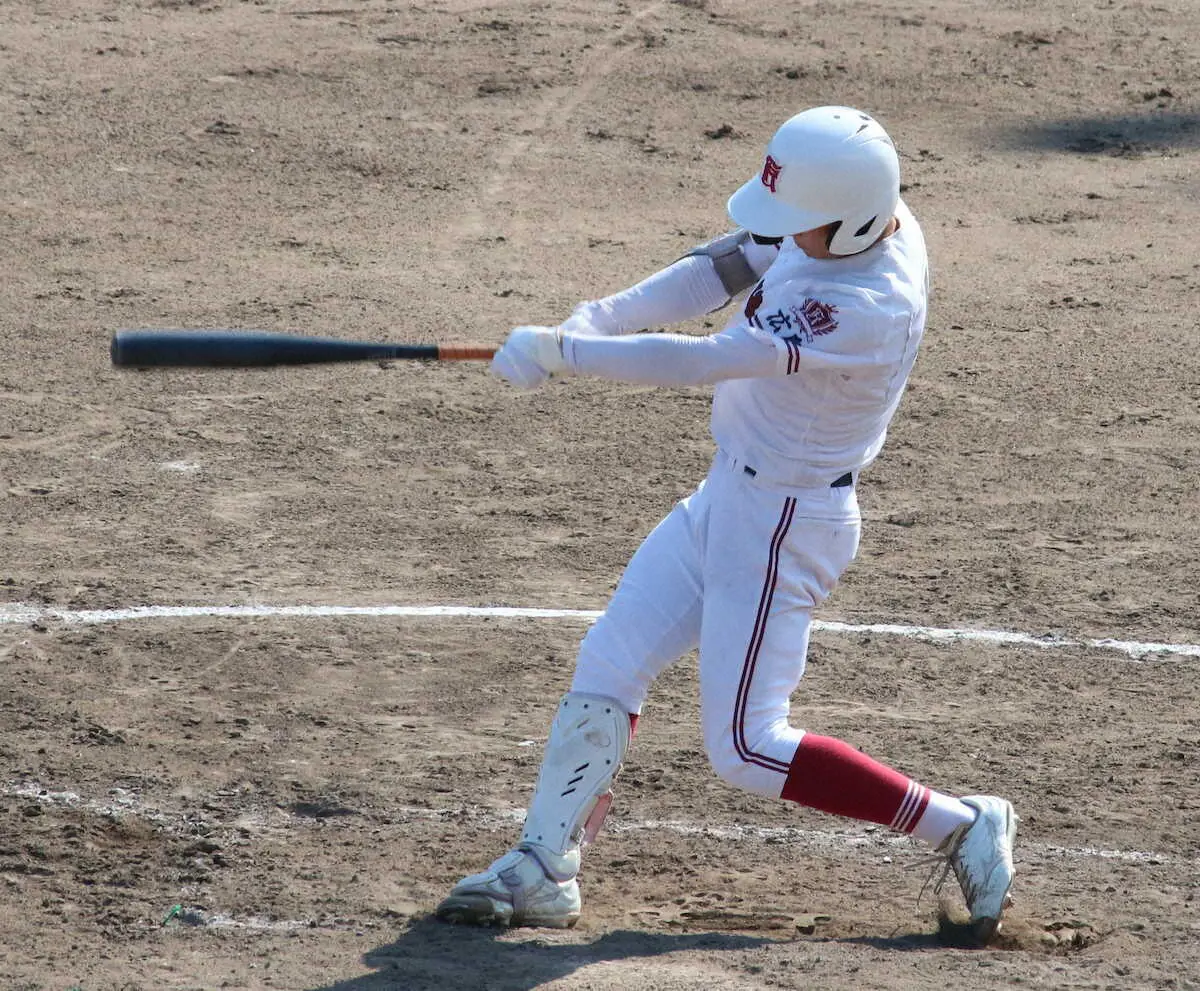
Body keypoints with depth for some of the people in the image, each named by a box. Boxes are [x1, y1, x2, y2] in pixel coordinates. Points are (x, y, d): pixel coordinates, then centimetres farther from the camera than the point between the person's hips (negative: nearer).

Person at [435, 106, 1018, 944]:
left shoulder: (866, 308, -33)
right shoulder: (848, 219, -8)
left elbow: (705, 363, -33)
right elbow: (721, 271, -4)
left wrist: (561, 352, -28)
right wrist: (596, 320, -17)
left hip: (785, 522, -9)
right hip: (730, 495, 9)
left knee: (746, 749, -2)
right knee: (606, 670, 8)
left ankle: (962, 829, 7)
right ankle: (545, 867, 16)